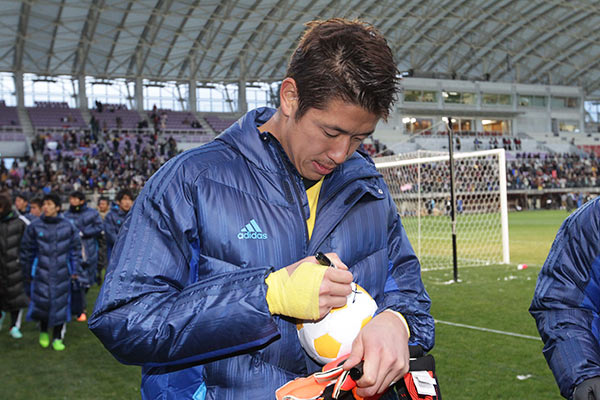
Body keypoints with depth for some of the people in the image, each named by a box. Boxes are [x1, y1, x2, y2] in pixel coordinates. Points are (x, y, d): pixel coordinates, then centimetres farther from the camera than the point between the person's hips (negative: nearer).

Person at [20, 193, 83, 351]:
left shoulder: (68, 227, 0)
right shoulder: (34, 227, -3)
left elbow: (76, 249, 9)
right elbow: (26, 251, 5)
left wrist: (75, 271, 6)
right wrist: (28, 273, 7)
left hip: (62, 274, 1)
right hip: (42, 273, -1)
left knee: (60, 305, 3)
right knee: (42, 303, -1)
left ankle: (58, 338, 19)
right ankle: (43, 332, 28)